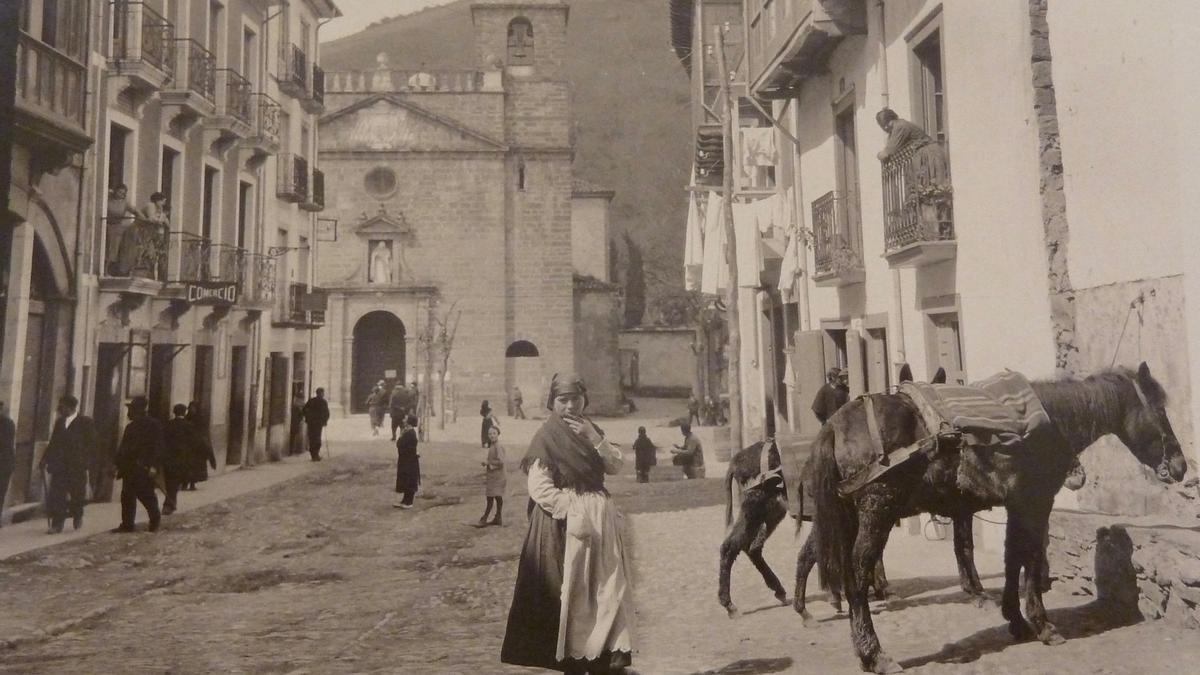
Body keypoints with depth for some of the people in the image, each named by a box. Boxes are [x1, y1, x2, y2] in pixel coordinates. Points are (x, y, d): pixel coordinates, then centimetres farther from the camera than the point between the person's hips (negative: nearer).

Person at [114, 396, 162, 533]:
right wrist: (119, 465, 13)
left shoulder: (153, 425, -6)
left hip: (144, 469, -8)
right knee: (127, 497, 6)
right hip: (129, 468, 8)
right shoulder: (130, 426, 18)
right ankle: (127, 524, 12)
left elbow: (157, 446, -12)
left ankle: (155, 520, 12)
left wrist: (153, 466, -19)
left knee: (146, 495, -5)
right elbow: (123, 447, 22)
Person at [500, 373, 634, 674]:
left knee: (608, 587, 3)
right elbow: (539, 486, -14)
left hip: (600, 518, 6)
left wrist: (595, 438, -9)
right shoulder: (547, 436, -7)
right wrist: (573, 514, -21)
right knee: (570, 590, -1)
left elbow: (616, 466, 5)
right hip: (564, 522, -6)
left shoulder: (591, 431, 13)